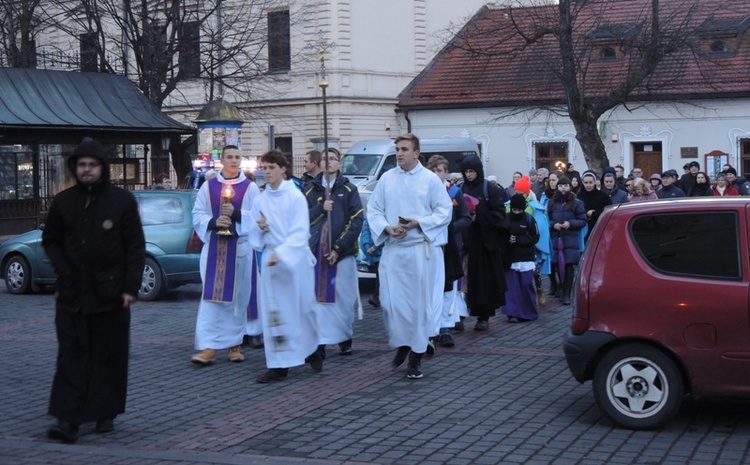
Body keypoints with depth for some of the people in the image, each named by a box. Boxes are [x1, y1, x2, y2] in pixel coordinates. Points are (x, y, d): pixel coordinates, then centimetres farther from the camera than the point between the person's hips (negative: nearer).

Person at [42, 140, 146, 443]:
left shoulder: (122, 201, -2)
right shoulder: (63, 202, 6)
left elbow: (135, 247, -2)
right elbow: (51, 241, 14)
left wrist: (130, 287, -8)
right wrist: (64, 273, -1)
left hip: (110, 293, -2)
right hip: (71, 293, 2)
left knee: (109, 356, 5)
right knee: (71, 356, -2)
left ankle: (105, 414, 15)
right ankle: (67, 418, -3)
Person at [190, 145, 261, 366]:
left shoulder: (250, 188, 4)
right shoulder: (208, 187, 8)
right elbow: (197, 215, 5)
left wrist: (236, 214, -17)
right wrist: (214, 222, -14)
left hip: (240, 248, -1)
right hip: (214, 248, 1)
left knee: (238, 296, 4)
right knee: (211, 296, -5)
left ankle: (235, 343, 16)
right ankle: (208, 347, -6)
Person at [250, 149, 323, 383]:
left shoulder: (295, 196, -5)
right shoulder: (260, 200, 10)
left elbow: (300, 232, -11)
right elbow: (255, 237, 14)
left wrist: (281, 254, -22)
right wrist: (260, 229, -9)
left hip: (295, 258, -4)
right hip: (269, 259, 4)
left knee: (302, 308, 4)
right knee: (273, 312, 0)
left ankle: (313, 350, 29)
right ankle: (278, 366, 3)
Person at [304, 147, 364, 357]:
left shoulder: (349, 190, 3)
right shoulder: (310, 189, 10)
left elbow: (357, 220, -3)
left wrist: (339, 248, -9)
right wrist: (321, 208, -11)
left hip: (342, 252, -1)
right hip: (316, 251, 1)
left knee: (344, 297, 1)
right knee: (317, 297, -3)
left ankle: (345, 339, 14)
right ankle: (320, 343, -1)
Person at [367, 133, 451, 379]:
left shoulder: (430, 179, -2)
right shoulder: (386, 179, 6)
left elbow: (445, 211, -3)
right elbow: (373, 209, 8)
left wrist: (417, 223, -14)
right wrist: (386, 227, -10)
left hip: (422, 250, -2)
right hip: (392, 249, 3)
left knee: (421, 302, 1)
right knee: (391, 301, 1)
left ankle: (417, 356, 11)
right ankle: (402, 343, 25)